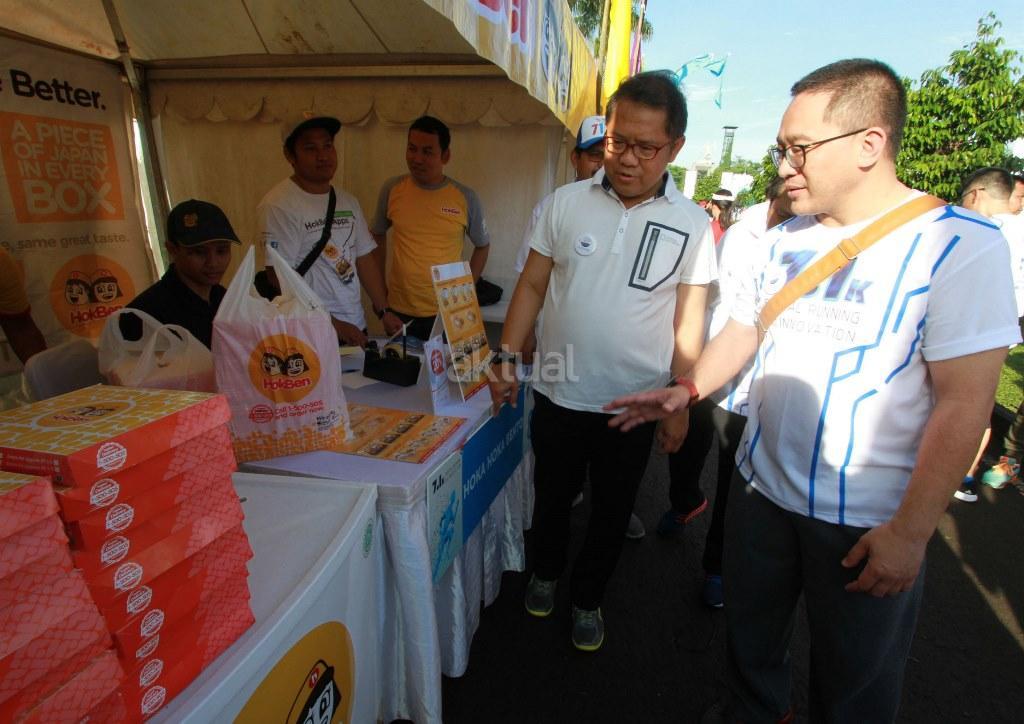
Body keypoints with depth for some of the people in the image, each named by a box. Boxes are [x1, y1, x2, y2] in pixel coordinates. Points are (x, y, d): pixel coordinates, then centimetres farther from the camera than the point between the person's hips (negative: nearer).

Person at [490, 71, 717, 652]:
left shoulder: (692, 225, -5)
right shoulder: (566, 203, -4)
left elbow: (689, 322, -3)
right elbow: (532, 285, 1)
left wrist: (679, 406, -2)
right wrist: (508, 357, -7)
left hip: (634, 405, 0)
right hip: (558, 393, 1)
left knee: (612, 510, 17)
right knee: (552, 496, 21)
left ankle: (588, 598, 43)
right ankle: (546, 573, 50)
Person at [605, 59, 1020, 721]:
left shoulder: (958, 244, -15)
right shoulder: (786, 239, 4)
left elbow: (963, 402, -17)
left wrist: (911, 531, -18)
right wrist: (689, 389, -4)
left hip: (866, 522, -5)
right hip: (760, 487, 6)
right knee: (750, 634, 25)